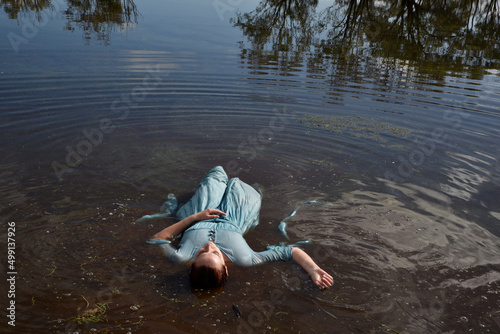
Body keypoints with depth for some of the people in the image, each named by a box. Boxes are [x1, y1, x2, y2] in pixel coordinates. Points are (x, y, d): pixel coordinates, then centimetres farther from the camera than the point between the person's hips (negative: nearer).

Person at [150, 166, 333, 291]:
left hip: (197, 221, 1)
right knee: (234, 183, 27)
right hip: (232, 222, -1)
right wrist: (313, 269, -62)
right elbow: (290, 251, -45)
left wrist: (194, 217, -34)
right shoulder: (243, 260, -47)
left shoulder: (181, 258, -45)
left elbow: (157, 238, -28)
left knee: (217, 172, 26)